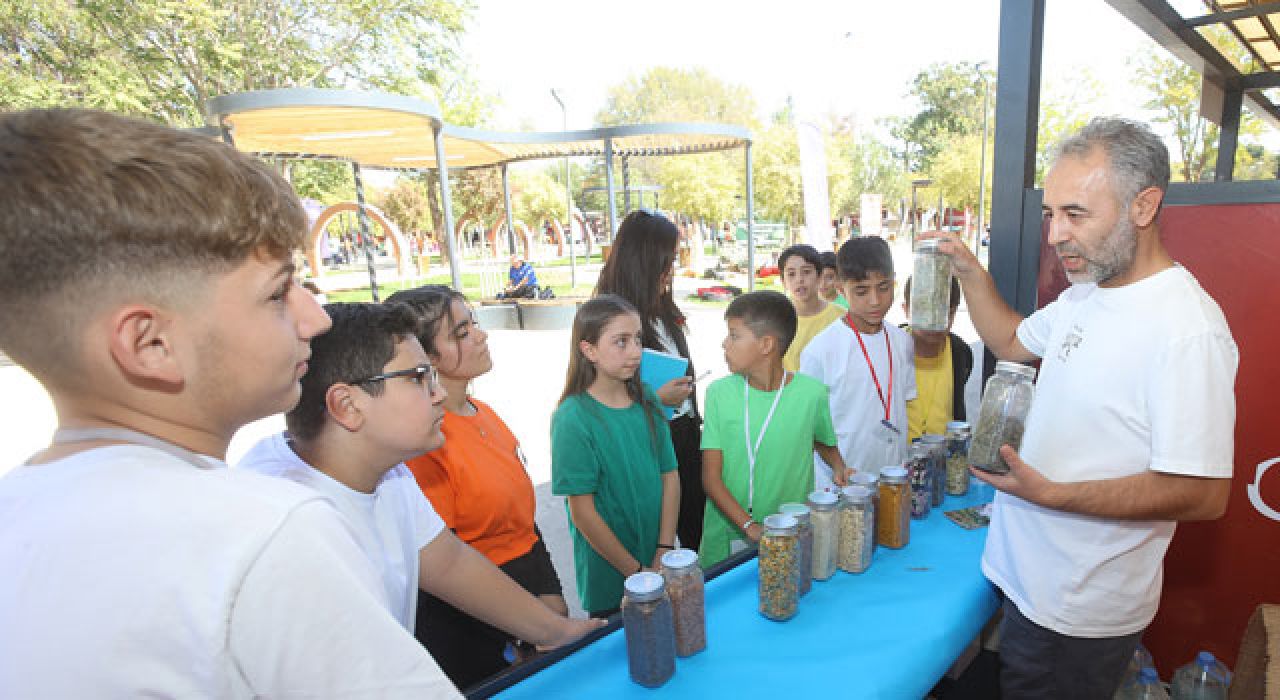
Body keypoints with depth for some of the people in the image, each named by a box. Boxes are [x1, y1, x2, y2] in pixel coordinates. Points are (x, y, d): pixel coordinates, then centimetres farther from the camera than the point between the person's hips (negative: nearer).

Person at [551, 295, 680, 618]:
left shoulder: (647, 401, -3)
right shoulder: (572, 418, -19)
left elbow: (669, 475, -2)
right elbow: (582, 512, -18)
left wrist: (665, 552, -9)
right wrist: (637, 572, -13)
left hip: (661, 562, 5)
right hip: (608, 575, -4)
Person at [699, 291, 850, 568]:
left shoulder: (812, 392, -9)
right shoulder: (719, 392, -7)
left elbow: (824, 442, 13)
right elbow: (711, 476, -8)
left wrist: (840, 469, -8)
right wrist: (750, 527, -20)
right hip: (726, 533, 1)